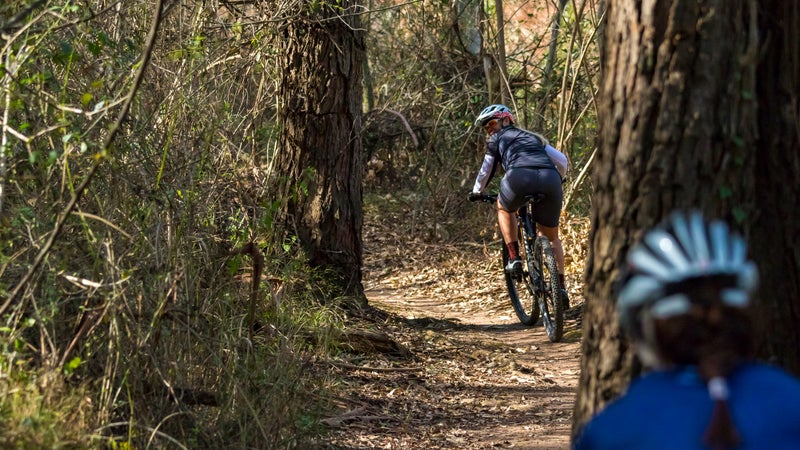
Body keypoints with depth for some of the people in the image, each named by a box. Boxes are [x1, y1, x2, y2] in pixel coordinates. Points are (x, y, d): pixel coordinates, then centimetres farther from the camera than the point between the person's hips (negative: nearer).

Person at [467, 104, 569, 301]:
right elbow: (561, 161, 32)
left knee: (504, 208, 32)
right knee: (552, 237, 21)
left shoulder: (497, 139, 28)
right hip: (550, 179, 3)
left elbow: (486, 172, 34)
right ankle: (561, 286, 9)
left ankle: (514, 257, 17)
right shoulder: (534, 137, 38)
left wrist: (475, 193, 51)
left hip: (520, 176, -3)